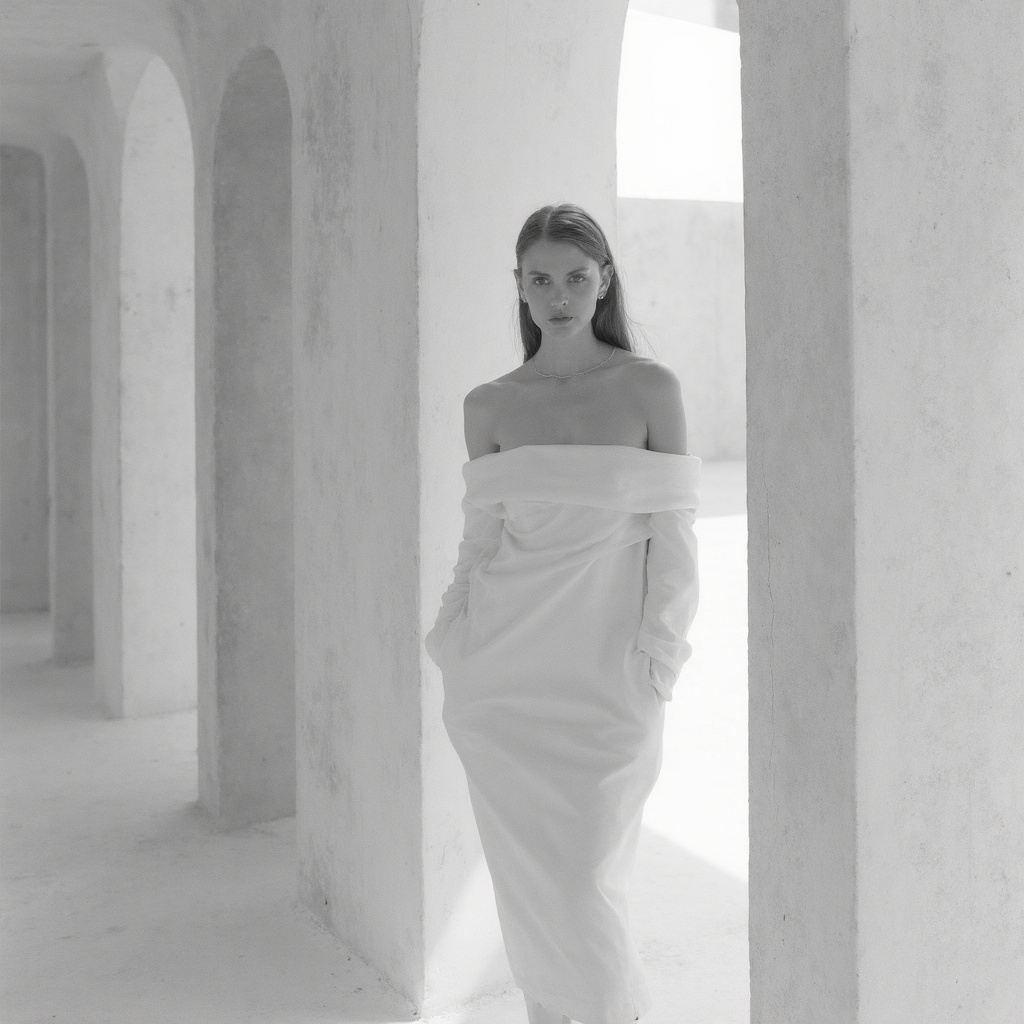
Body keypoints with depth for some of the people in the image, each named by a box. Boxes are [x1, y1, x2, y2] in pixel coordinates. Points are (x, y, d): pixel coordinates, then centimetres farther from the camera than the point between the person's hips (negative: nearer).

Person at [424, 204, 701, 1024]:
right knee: (529, 880, 9)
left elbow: (672, 540, -1)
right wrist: (457, 648, 3)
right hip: (505, 679, 3)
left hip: (603, 680, -2)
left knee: (581, 882, -3)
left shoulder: (651, 388, -1)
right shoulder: (489, 407, 6)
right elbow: (481, 541, 11)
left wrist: (653, 667, -7)